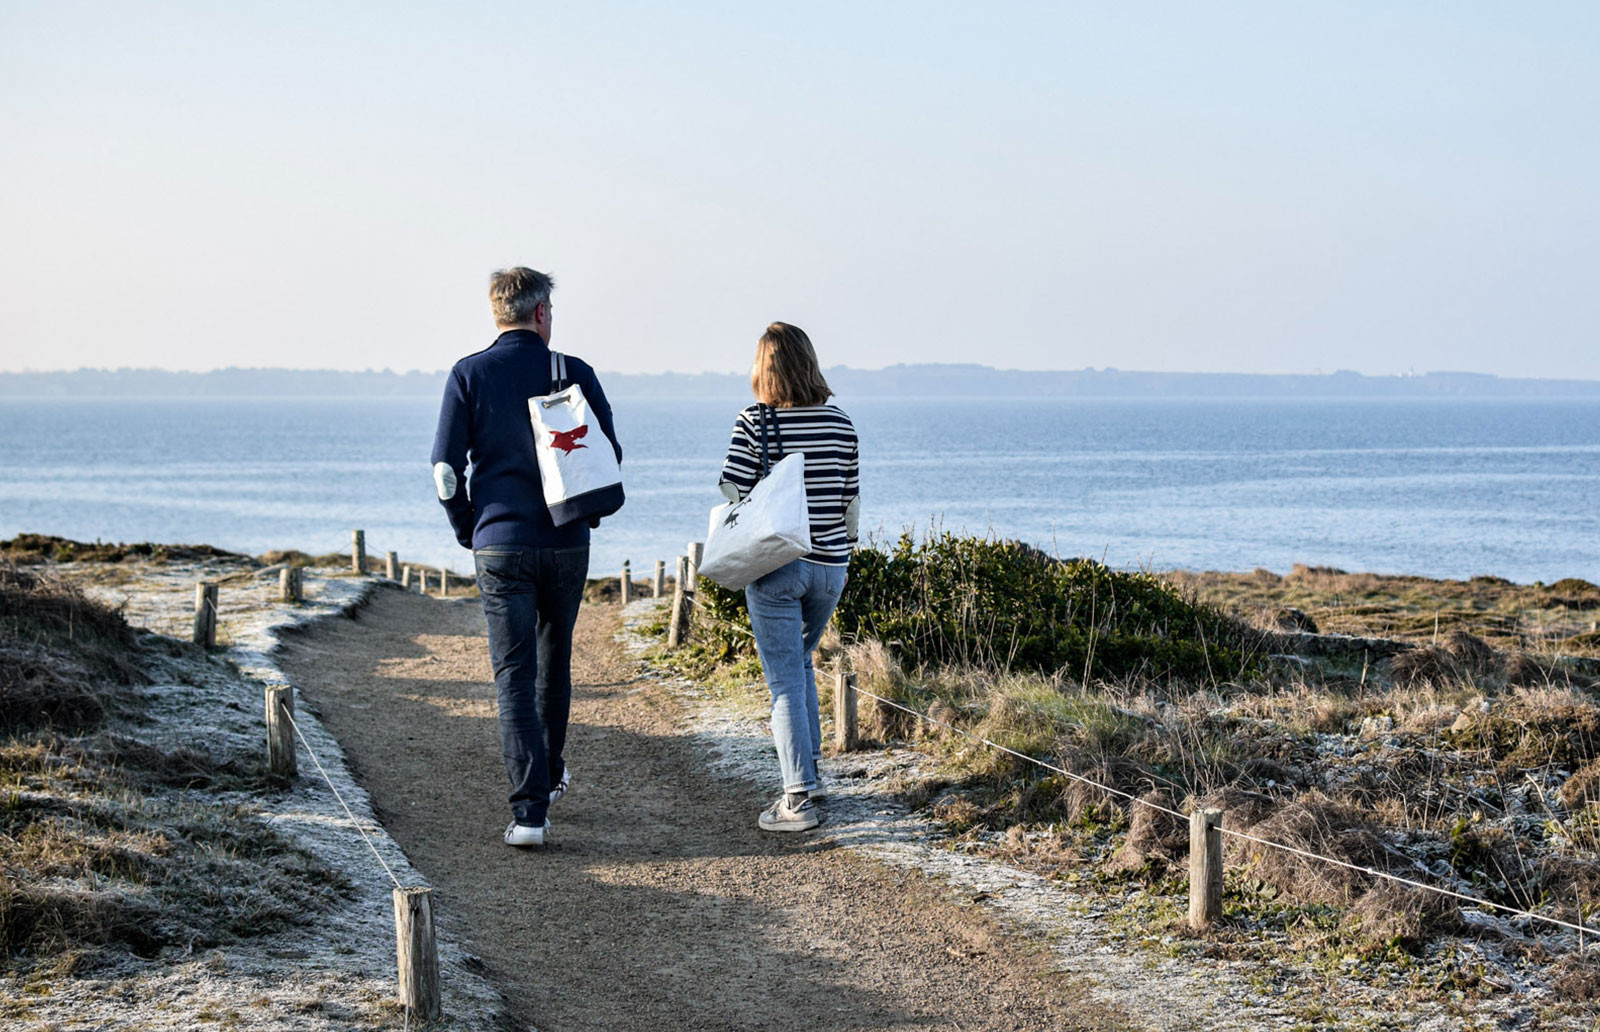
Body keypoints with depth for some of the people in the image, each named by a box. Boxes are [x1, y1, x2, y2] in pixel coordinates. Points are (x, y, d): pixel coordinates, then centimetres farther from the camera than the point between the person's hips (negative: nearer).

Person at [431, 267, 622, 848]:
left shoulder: (469, 375, -3)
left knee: (514, 675, -1)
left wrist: (469, 533, 9)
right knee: (554, 660, 22)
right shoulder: (574, 373, -1)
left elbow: (446, 466, -5)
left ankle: (530, 810, -9)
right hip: (567, 543, 2)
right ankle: (550, 774, 38)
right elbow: (610, 456, 3)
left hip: (501, 544, -1)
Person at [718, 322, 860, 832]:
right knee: (799, 661, 24)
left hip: (776, 565, -4)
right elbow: (852, 502, 8)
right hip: (829, 567, 5)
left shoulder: (754, 422, -10)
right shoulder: (840, 423, 2)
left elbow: (733, 494, -11)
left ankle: (799, 797, -5)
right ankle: (808, 771, 28)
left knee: (785, 679, -1)